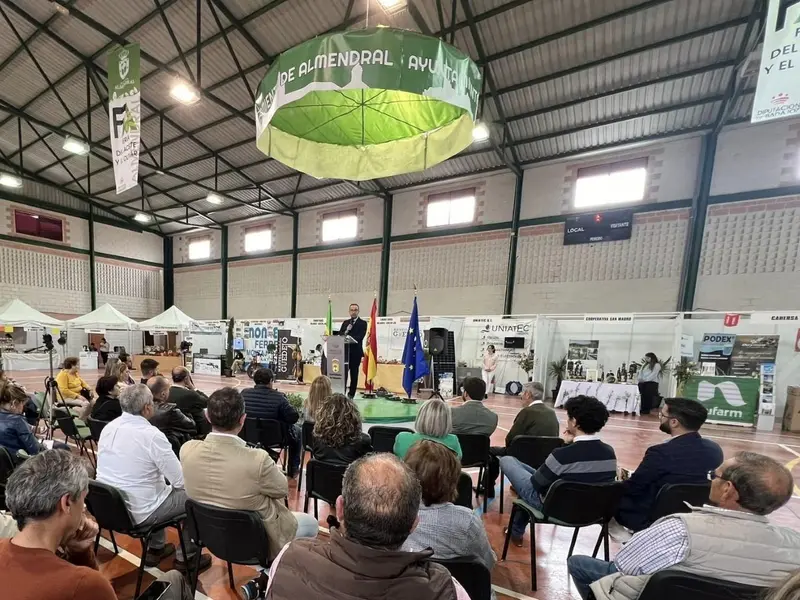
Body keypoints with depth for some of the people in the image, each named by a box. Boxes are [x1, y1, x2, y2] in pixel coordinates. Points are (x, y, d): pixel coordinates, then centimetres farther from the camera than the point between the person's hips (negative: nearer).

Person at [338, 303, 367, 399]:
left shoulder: (363, 323, 0)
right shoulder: (345, 322, 17)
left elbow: (360, 337, -13)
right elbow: (339, 335, 8)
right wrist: (346, 331, -11)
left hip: (355, 352, -3)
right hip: (345, 351, 4)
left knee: (354, 374, 3)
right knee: (343, 372, 1)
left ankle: (351, 394, 12)